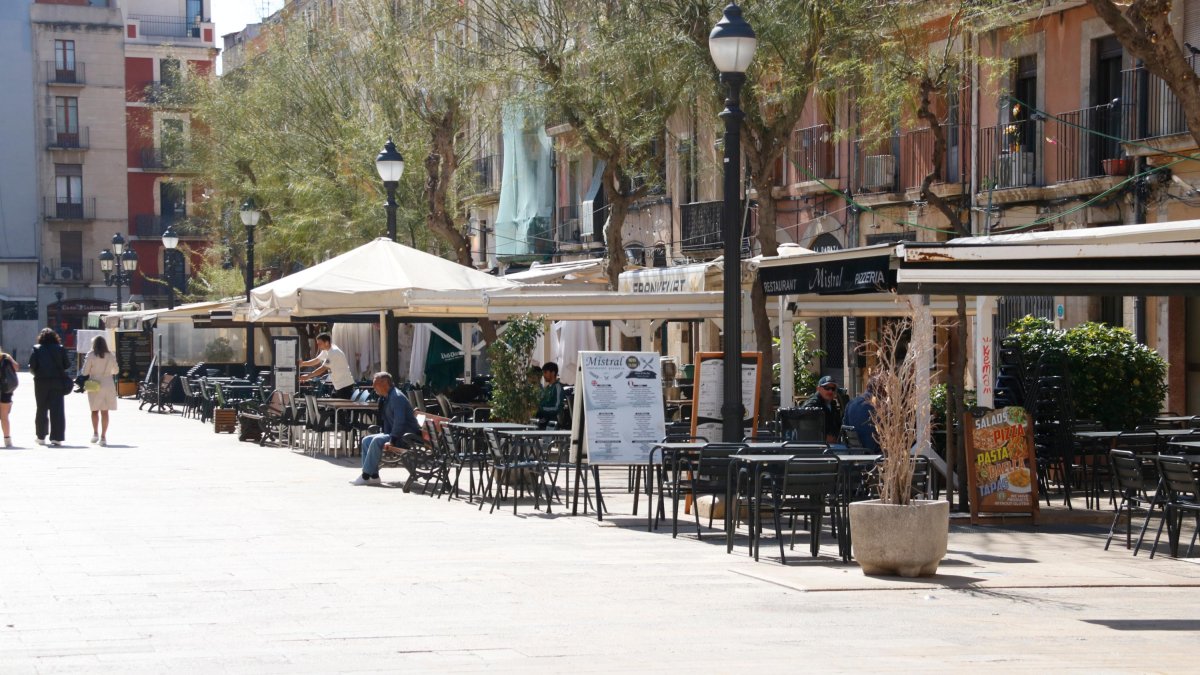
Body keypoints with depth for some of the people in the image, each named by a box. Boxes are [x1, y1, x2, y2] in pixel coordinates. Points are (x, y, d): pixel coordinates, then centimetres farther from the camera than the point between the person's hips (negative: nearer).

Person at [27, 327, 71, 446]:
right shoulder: (60, 349, -2)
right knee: (57, 410, 2)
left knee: (41, 409, 12)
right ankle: (57, 437, -4)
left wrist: (36, 372, 11)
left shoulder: (37, 349, -4)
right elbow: (67, 365, -2)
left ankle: (41, 437, 17)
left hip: (41, 382, 0)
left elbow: (32, 366, -9)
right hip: (57, 382, 0)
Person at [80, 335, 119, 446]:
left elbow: (85, 372, -7)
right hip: (108, 385, 2)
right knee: (105, 411, 3)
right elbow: (115, 371, 14)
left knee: (95, 410, 15)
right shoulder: (111, 356, 2)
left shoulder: (91, 355, -7)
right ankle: (103, 436, 0)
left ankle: (95, 433, 13)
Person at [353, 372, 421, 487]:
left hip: (407, 436, -10)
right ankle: (373, 476, -2)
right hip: (393, 434, 10)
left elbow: (399, 422, -27)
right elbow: (384, 421, 20)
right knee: (366, 440, 3)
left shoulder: (396, 397, -19)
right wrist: (383, 433, 4)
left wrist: (392, 441, -27)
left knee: (377, 441, -27)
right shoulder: (384, 398, 10)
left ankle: (366, 477, -22)